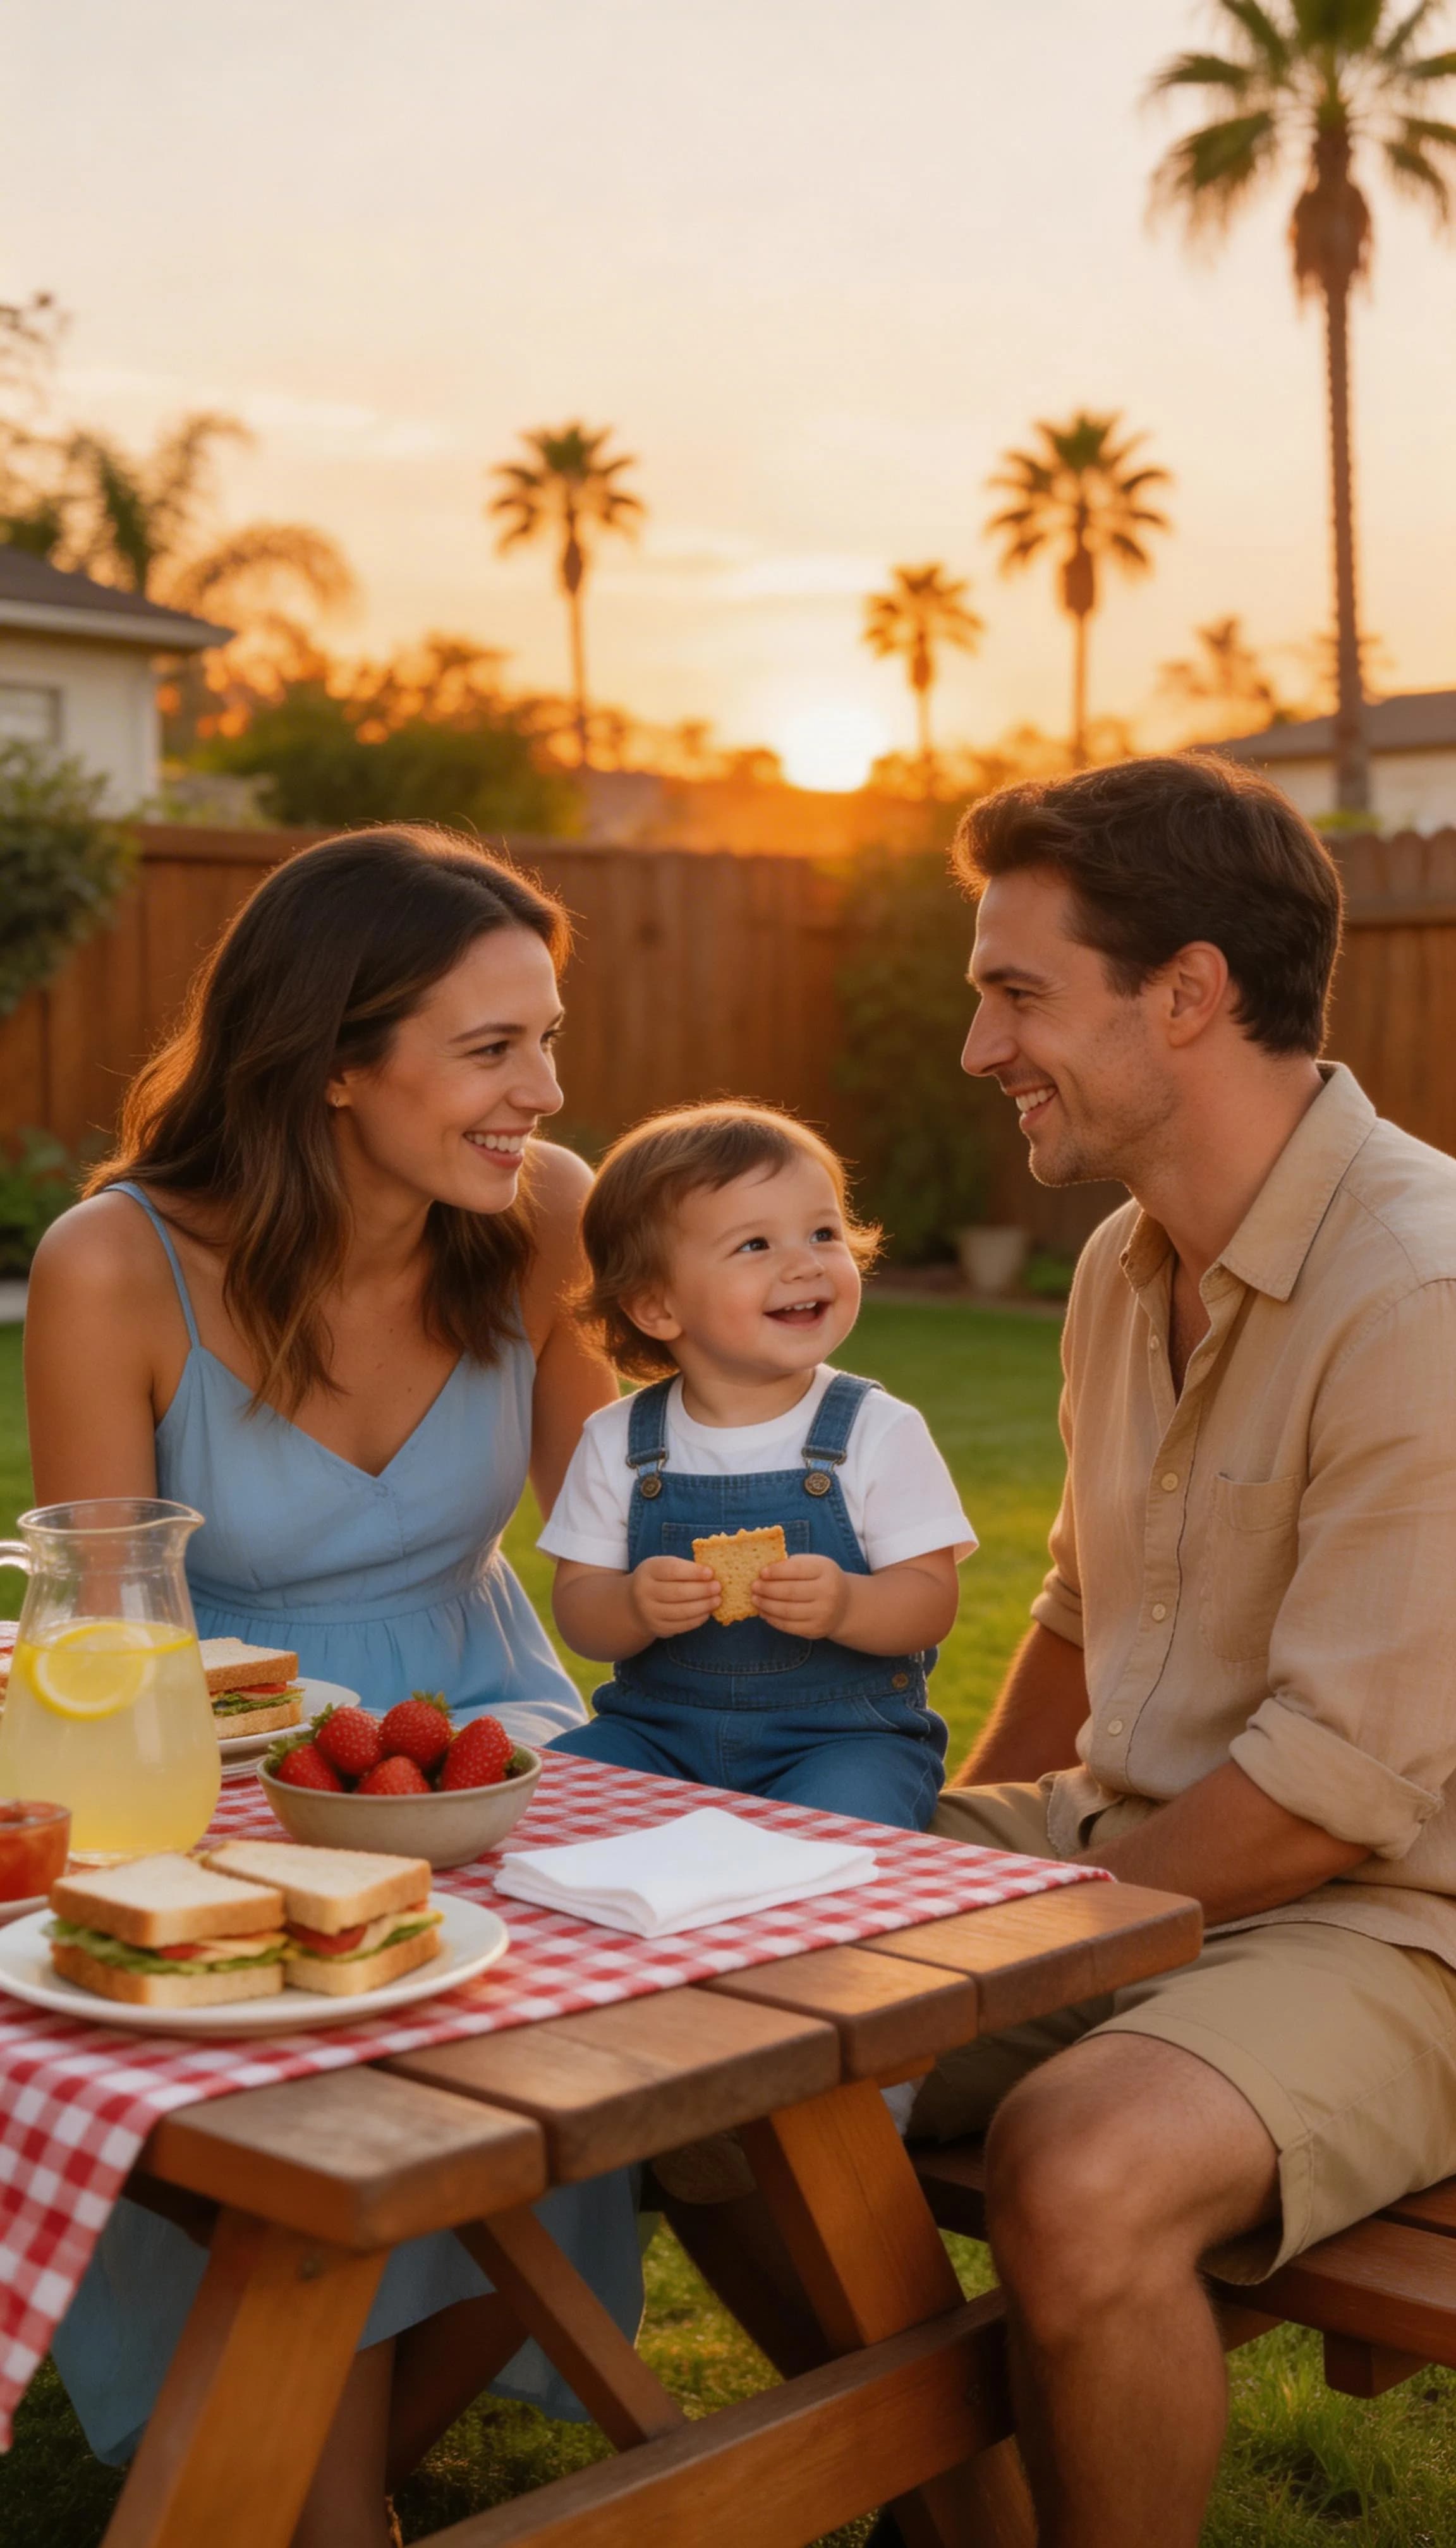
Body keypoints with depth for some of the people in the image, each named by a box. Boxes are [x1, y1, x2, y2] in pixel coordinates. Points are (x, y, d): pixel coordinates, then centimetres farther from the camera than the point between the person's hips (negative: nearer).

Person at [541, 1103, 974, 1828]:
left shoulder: (882, 1433, -4)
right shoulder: (618, 1443, 2)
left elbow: (931, 1601, -7)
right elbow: (578, 1609, 1)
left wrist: (846, 1605, -28)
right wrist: (634, 1607, -22)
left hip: (844, 1733, -3)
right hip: (658, 1727, 3)